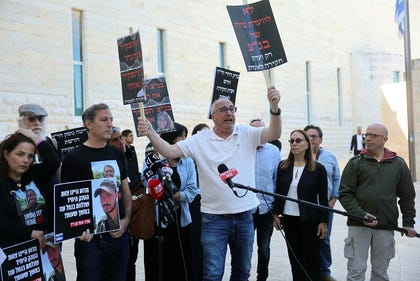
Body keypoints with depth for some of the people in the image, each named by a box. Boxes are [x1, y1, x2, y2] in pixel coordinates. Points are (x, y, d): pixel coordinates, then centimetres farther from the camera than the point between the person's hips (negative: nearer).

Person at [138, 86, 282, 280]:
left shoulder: (247, 134, 2)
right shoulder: (200, 140, -3)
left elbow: (274, 134, -11)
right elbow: (170, 151, -8)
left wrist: (274, 108, -29)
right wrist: (151, 134, -26)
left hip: (245, 215, 3)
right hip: (214, 218, -2)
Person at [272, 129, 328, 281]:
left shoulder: (318, 168, -7)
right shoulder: (283, 166, 2)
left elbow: (323, 198, -5)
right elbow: (278, 191, 7)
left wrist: (323, 221, -6)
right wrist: (276, 214, 6)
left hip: (309, 220, -3)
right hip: (289, 219, 3)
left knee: (311, 258, 7)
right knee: (295, 258, 13)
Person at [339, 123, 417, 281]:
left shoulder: (398, 164, 7)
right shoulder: (355, 163, 1)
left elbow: (407, 196, 12)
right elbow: (344, 194, -2)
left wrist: (408, 223, 8)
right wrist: (361, 214, -14)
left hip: (386, 226, 2)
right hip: (358, 226, -1)